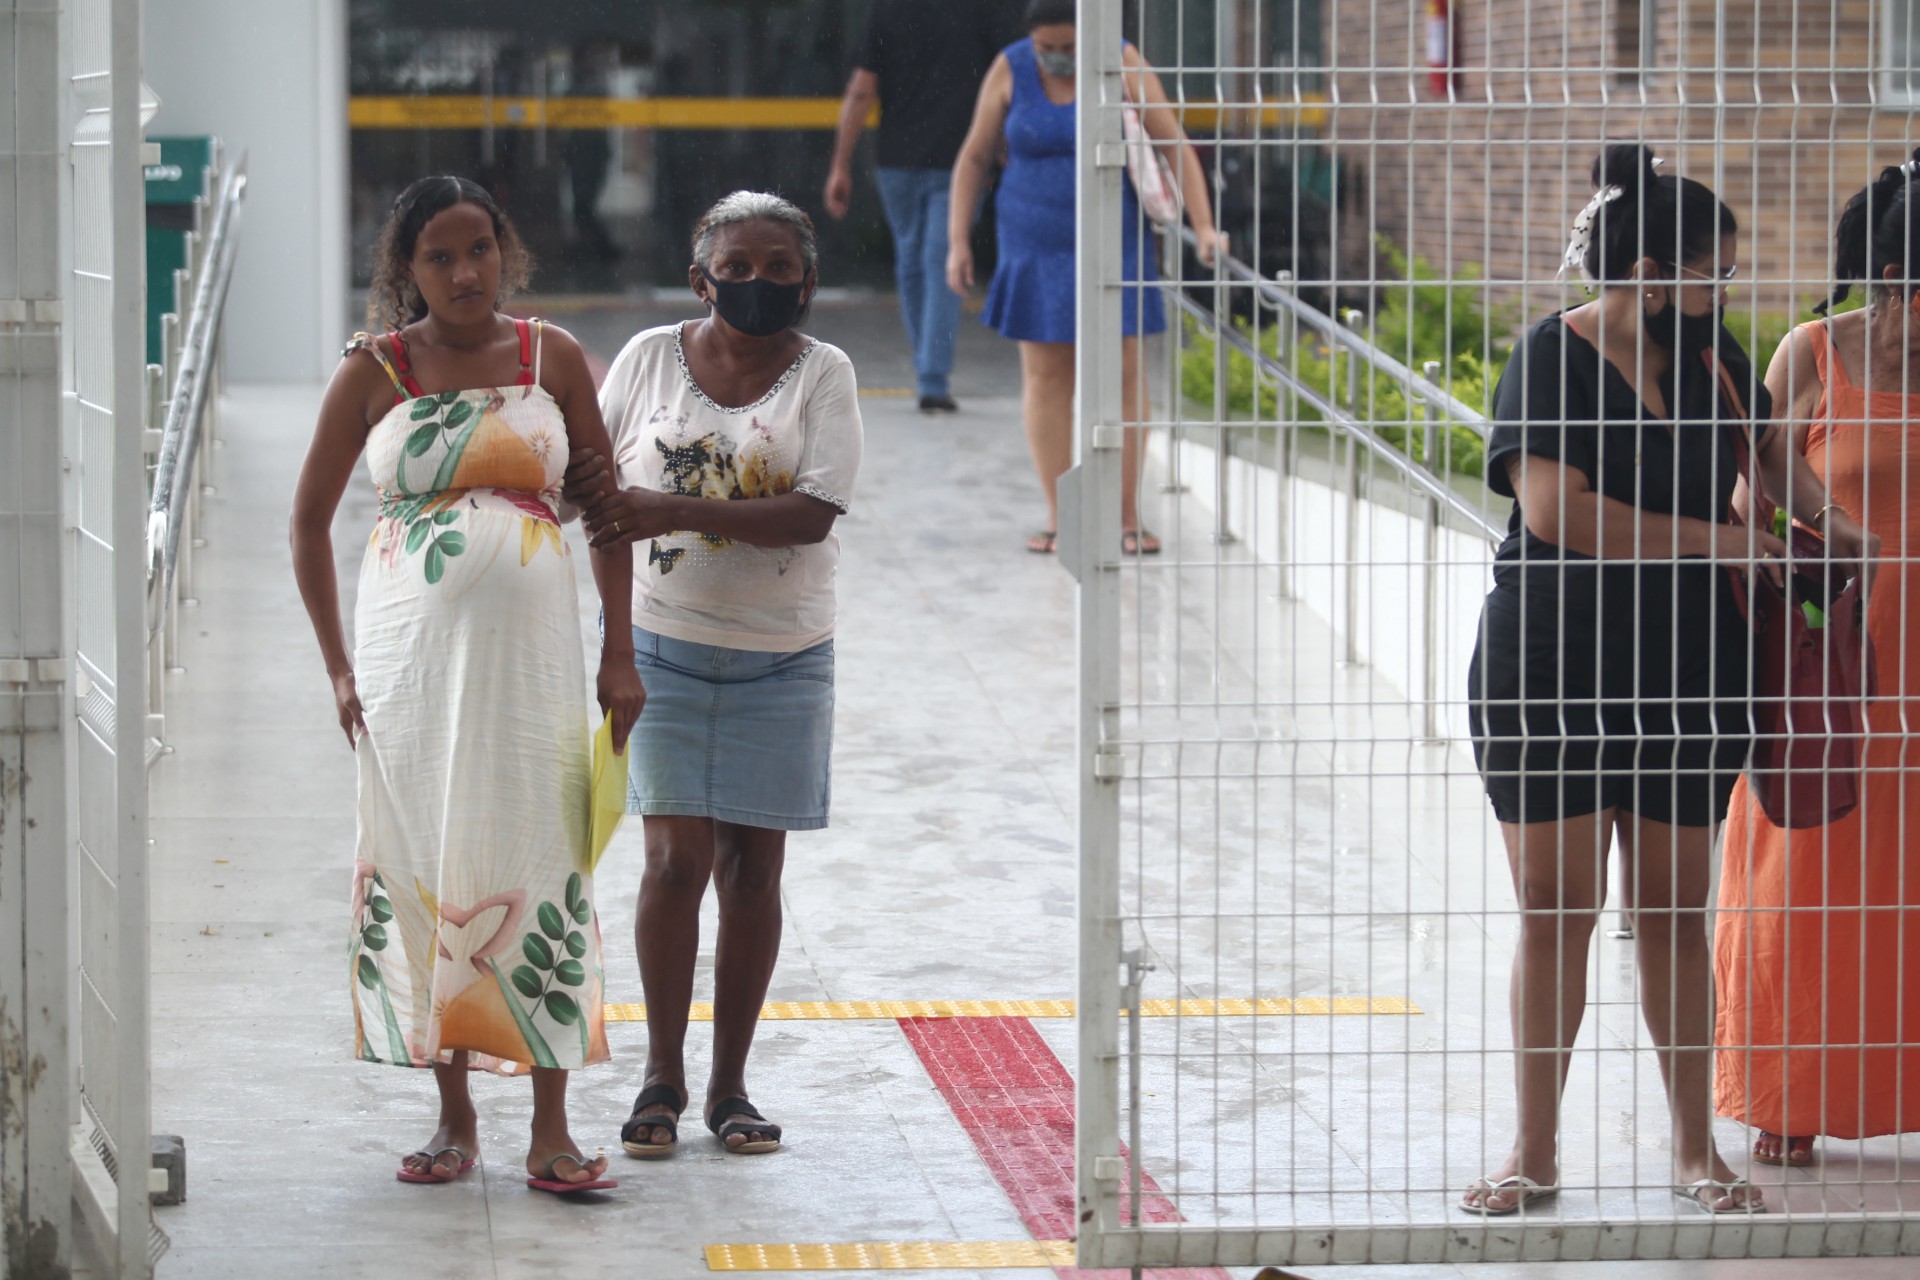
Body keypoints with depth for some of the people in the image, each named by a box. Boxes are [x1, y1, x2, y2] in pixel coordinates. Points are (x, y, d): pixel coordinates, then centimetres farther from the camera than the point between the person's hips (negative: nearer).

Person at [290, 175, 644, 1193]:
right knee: (420, 867, 3)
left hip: (530, 646, 0)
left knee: (539, 869, -3)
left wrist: (619, 650, 5)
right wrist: (337, 665, 2)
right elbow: (309, 519, 7)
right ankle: (453, 1118, 15)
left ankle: (550, 1133, 2)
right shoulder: (373, 373, 0)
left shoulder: (549, 357, 4)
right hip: (408, 648, 0)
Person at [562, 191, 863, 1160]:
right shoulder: (650, 358, 0)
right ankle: (662, 1075, 8)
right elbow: (592, 470, 10)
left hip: (780, 655, 0)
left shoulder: (822, 374, -5)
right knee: (677, 856, -5)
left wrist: (671, 512, -25)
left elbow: (814, 513, -17)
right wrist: (594, 486, -16)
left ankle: (730, 1084, 15)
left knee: (752, 864, 4)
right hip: (662, 643, 0)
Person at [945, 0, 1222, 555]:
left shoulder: (1123, 65, -12)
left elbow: (1177, 147, -12)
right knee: (1045, 376, 2)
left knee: (1122, 374, -1)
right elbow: (973, 159, -1)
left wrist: (1204, 229, -22)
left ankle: (1127, 518, 7)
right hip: (1039, 243, 1)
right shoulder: (1009, 71, -8)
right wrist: (957, 243, -7)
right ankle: (1058, 518, 9)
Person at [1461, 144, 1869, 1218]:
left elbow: (1766, 442, 26)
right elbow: (1556, 511, -23)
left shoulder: (1707, 348, 7)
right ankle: (1536, 1153, 10)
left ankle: (1697, 1149, 17)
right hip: (1552, 674, -4)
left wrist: (1831, 525, 10)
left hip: (1685, 676, 4)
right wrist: (1710, 537, -17)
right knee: (1555, 910, 0)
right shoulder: (1552, 358, -11)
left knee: (1676, 912, 8)